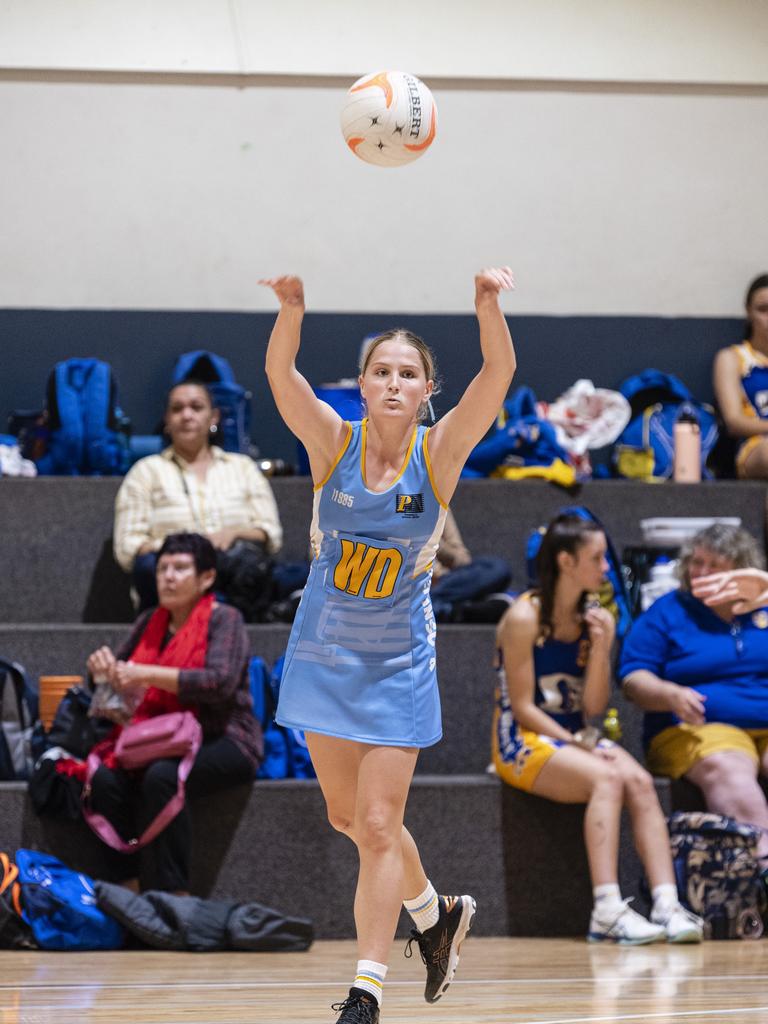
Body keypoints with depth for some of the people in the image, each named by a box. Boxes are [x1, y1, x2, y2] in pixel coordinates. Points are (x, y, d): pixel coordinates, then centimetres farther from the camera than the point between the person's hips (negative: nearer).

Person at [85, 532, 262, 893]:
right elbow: (119, 670, 18)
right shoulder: (150, 622, 15)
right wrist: (103, 665, -8)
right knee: (105, 779, -24)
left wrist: (147, 675, -25)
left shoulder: (223, 619, -4)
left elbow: (220, 683, -19)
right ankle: (127, 890, -23)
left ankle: (175, 893, -32)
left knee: (162, 776, -35)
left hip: (223, 742, -5)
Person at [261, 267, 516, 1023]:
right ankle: (435, 913, 40)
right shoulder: (334, 444, -10)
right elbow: (280, 377, -28)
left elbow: (497, 376, -28)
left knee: (377, 826, -6)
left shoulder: (438, 452, -12)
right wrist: (291, 308, -48)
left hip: (398, 662, -3)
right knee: (347, 815, 15)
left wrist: (488, 305, -46)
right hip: (324, 650, 3)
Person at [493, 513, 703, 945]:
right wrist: (579, 746, -18)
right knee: (606, 777, -32)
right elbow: (523, 708, -12)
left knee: (639, 780, -25)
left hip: (575, 738, 6)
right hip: (524, 742, -6)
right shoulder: (524, 618, -10)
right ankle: (608, 910, -38)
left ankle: (667, 905, -34)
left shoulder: (599, 619, 6)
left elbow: (593, 708, 3)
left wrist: (599, 649, -11)